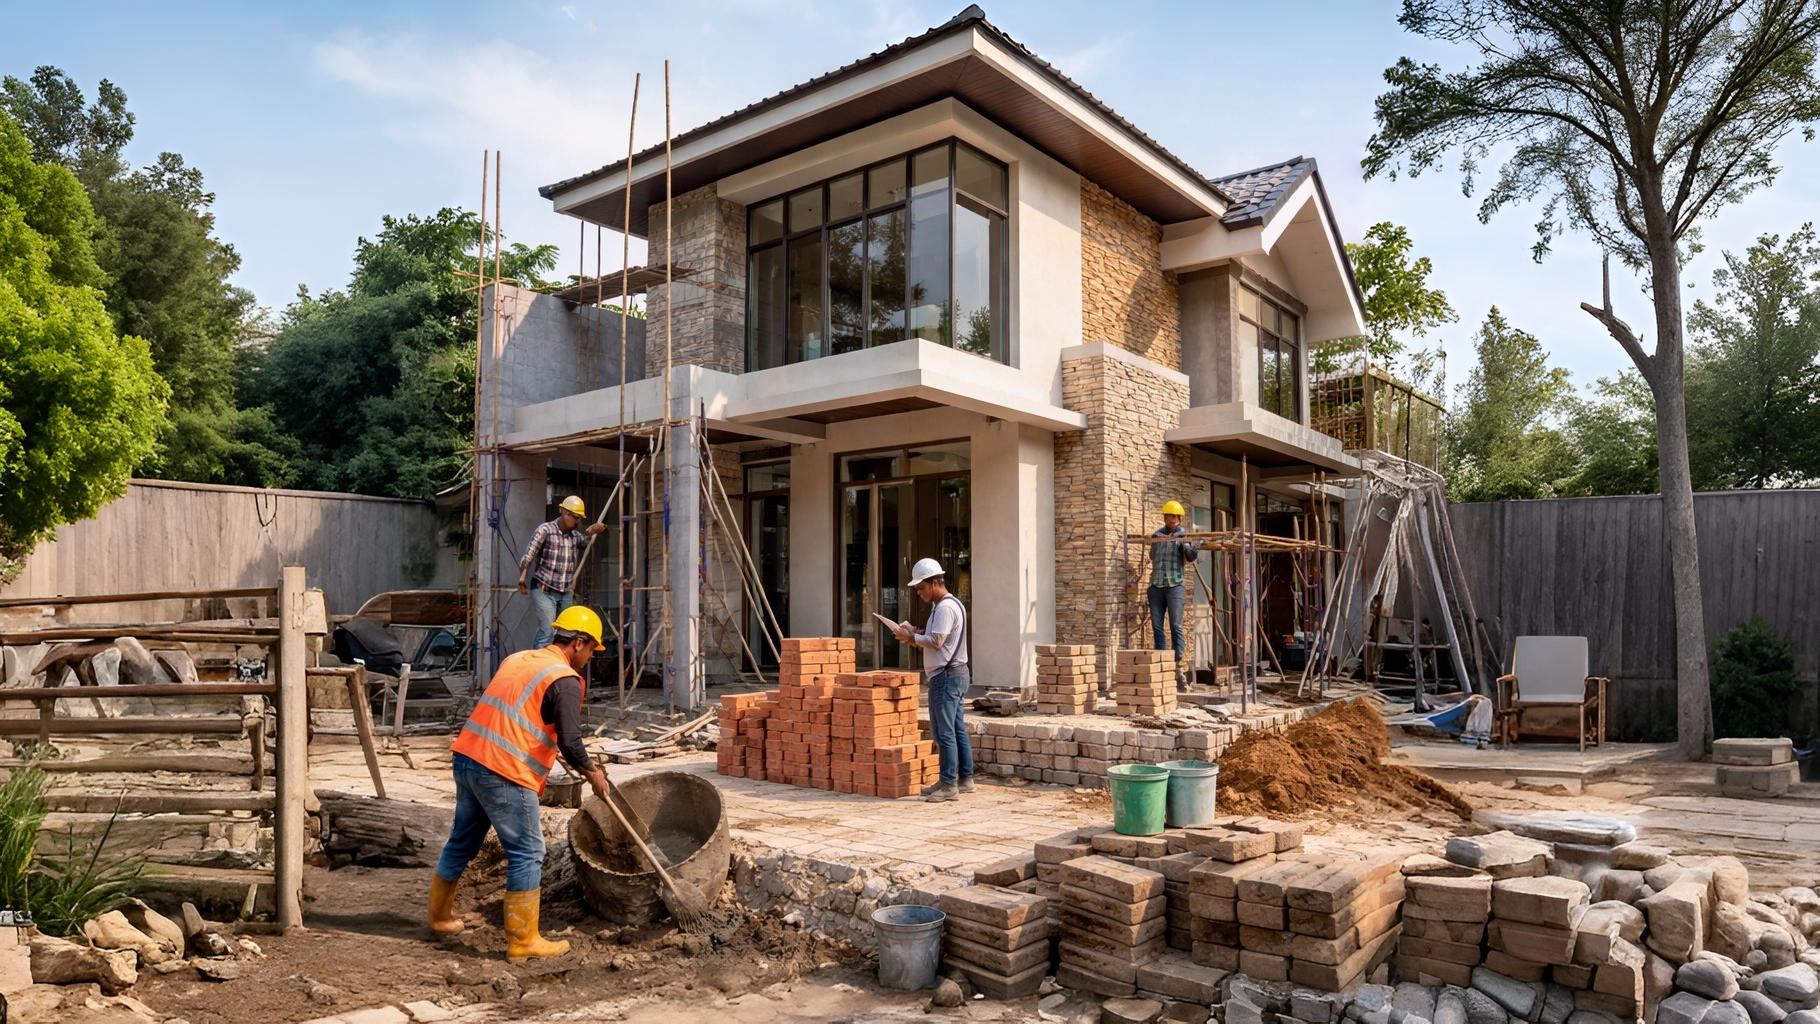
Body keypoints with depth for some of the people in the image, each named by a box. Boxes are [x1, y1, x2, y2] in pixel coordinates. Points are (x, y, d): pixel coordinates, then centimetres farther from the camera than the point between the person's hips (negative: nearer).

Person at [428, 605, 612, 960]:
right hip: (504, 775, -9)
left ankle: (440, 916, 40)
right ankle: (522, 941, 7)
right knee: (527, 854, 2)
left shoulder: (518, 659, 16)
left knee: (462, 841, 24)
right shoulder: (565, 680, -10)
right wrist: (591, 773, 2)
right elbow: (570, 743, -16)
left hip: (468, 758, 9)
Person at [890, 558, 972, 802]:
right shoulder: (945, 605, 18)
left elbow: (935, 641, -21)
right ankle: (965, 778, 19)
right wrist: (914, 634, 8)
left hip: (946, 676, -11)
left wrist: (911, 637, -8)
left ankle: (949, 784, -4)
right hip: (955, 674, 11)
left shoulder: (945, 607, -15)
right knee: (957, 729, 13)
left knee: (944, 732, -7)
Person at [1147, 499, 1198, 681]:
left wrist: (1184, 543, -27)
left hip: (1175, 585, -4)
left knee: (1176, 626, -8)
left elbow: (1191, 557, -13)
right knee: (1156, 627, 4)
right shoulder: (1156, 535, 14)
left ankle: (1177, 664, -10)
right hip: (1156, 585, 4)